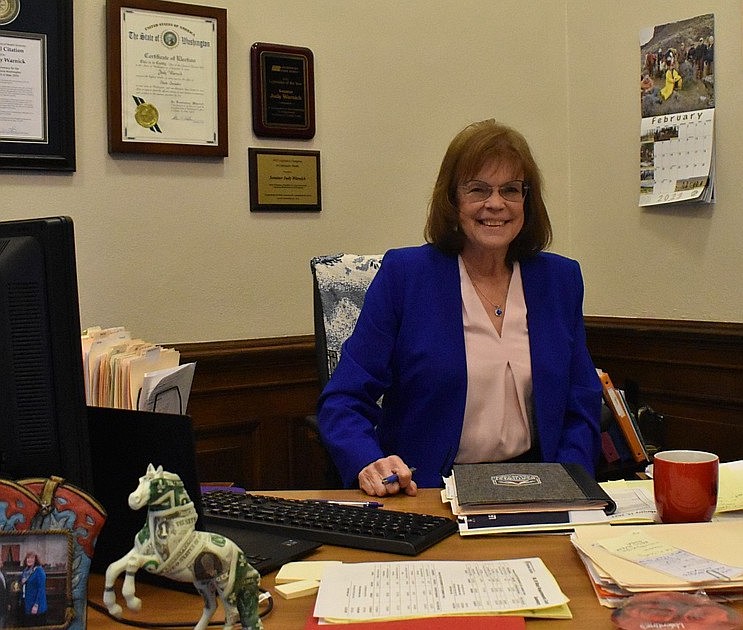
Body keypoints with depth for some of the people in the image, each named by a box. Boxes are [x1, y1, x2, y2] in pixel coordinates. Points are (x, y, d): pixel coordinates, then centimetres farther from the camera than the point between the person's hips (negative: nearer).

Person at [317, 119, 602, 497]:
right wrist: (369, 464, -22)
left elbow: (581, 409, 14)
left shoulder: (561, 279, 11)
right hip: (426, 492, -2)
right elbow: (344, 399, -2)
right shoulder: (403, 273, 0)